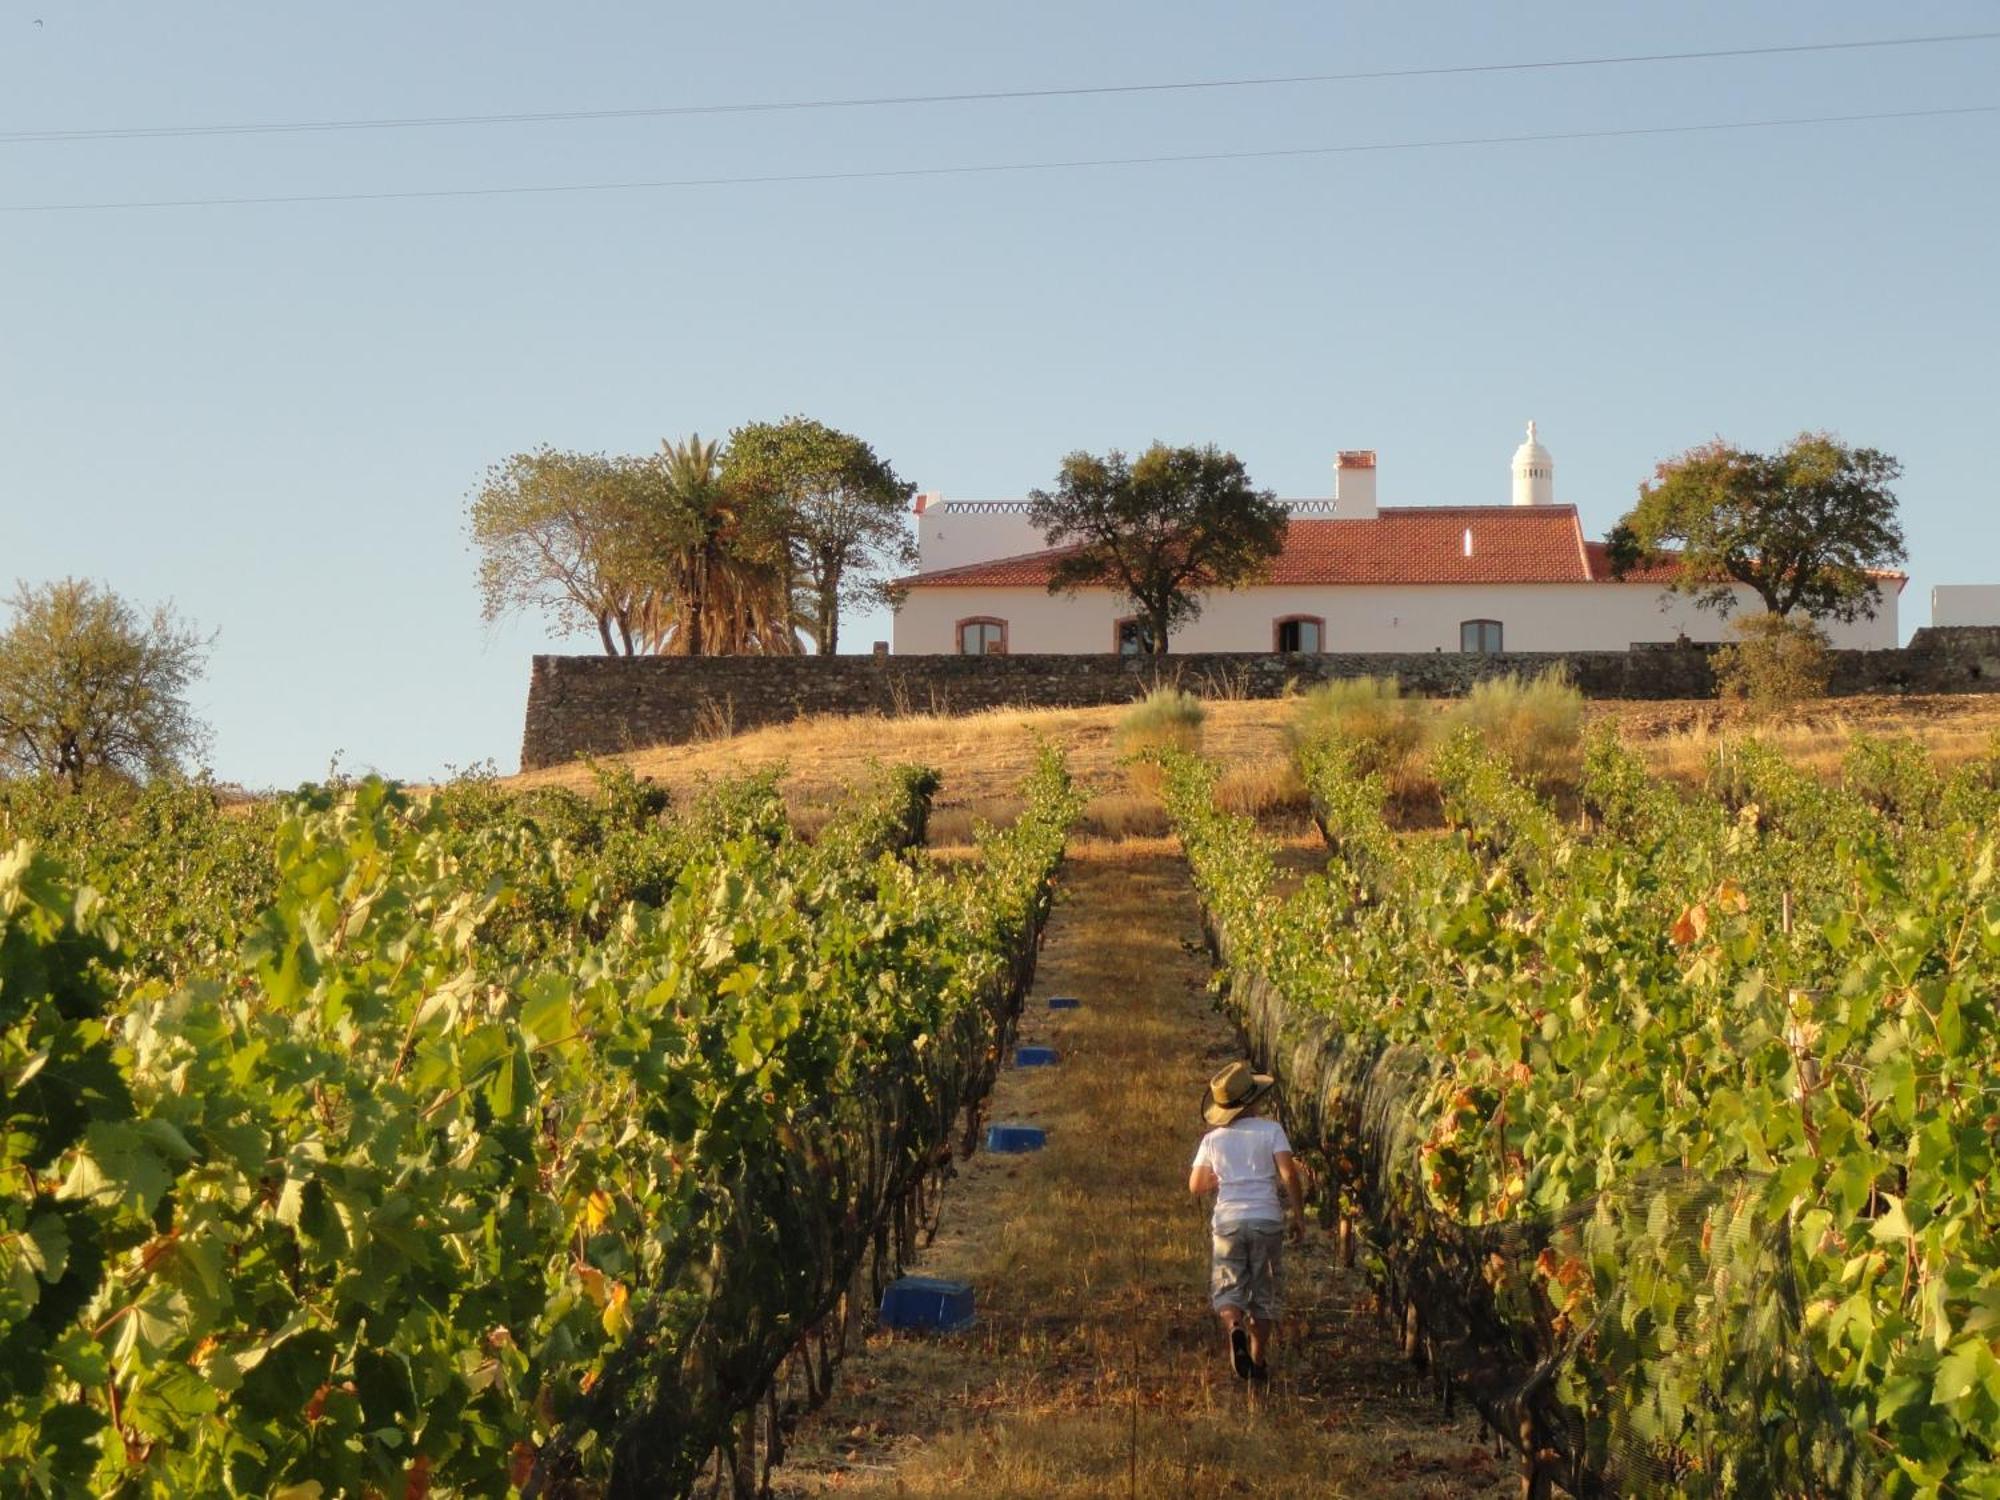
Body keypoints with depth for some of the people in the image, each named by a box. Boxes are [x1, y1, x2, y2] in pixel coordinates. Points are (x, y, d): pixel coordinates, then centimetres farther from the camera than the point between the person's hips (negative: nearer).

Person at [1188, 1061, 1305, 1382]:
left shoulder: (1212, 1140, 6)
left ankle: (1234, 1329, -25)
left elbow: (1195, 1186, 8)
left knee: (1227, 1289, 6)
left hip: (1227, 1220, 1)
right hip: (1266, 1219, -1)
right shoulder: (1270, 1130, -1)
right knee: (1264, 1292, 11)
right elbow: (1288, 1173, -11)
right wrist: (1299, 1214, -2)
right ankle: (1259, 1361, 12)